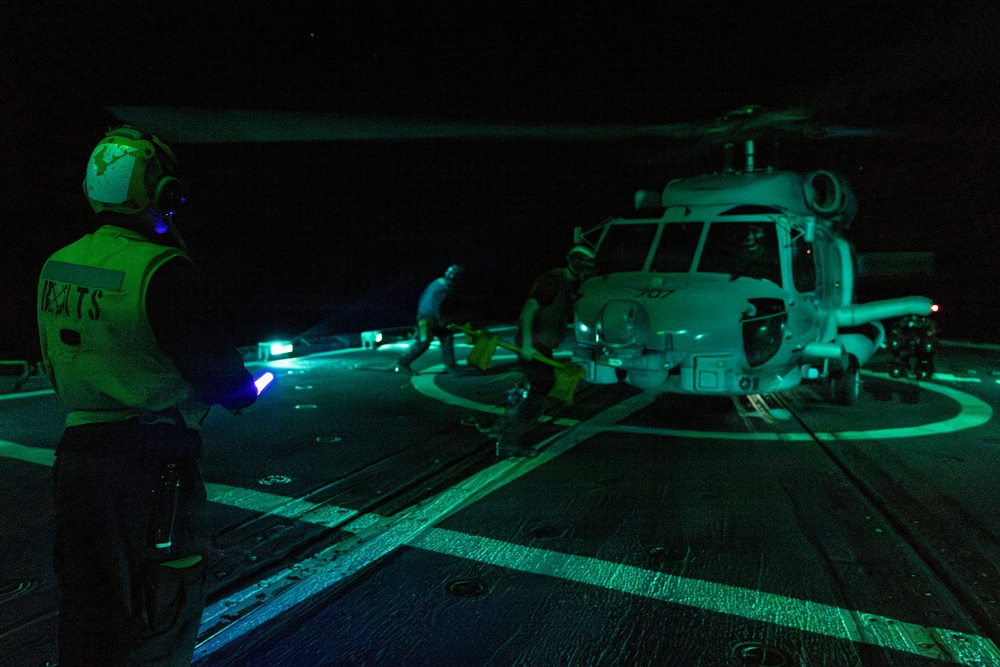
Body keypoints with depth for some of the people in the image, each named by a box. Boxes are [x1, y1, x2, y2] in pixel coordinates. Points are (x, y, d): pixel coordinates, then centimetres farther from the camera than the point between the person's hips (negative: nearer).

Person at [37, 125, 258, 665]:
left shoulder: (57, 266, 5)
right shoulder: (164, 272, -19)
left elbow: (58, 367, 15)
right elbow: (225, 382, -15)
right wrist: (244, 387, 6)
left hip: (76, 452, 7)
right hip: (153, 462, -7)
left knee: (86, 606, 22)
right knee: (157, 623, 8)